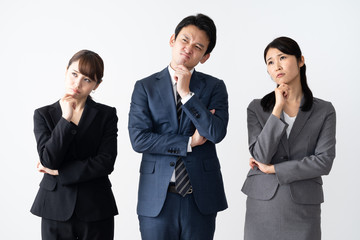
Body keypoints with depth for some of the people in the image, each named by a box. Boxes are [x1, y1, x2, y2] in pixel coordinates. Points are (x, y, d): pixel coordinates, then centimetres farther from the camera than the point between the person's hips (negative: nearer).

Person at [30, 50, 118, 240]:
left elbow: (106, 162, -9)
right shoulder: (43, 115, 4)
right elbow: (48, 160, -9)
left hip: (96, 209, 0)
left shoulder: (106, 115, 2)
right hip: (56, 208, 0)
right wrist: (66, 119, -16)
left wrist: (58, 171, -8)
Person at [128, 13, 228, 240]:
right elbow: (139, 139, -9)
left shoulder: (214, 87, 3)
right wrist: (189, 142, -10)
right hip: (157, 197, 0)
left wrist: (186, 93, -15)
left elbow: (217, 133, -12)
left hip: (201, 196, 1)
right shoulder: (145, 87, 2)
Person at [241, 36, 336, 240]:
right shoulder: (257, 108, 3)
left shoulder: (324, 111, 2)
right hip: (262, 206, 1)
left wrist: (272, 169, -8)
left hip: (303, 209, 0)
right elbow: (260, 156, -9)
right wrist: (277, 109, -12)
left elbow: (324, 162, -8)